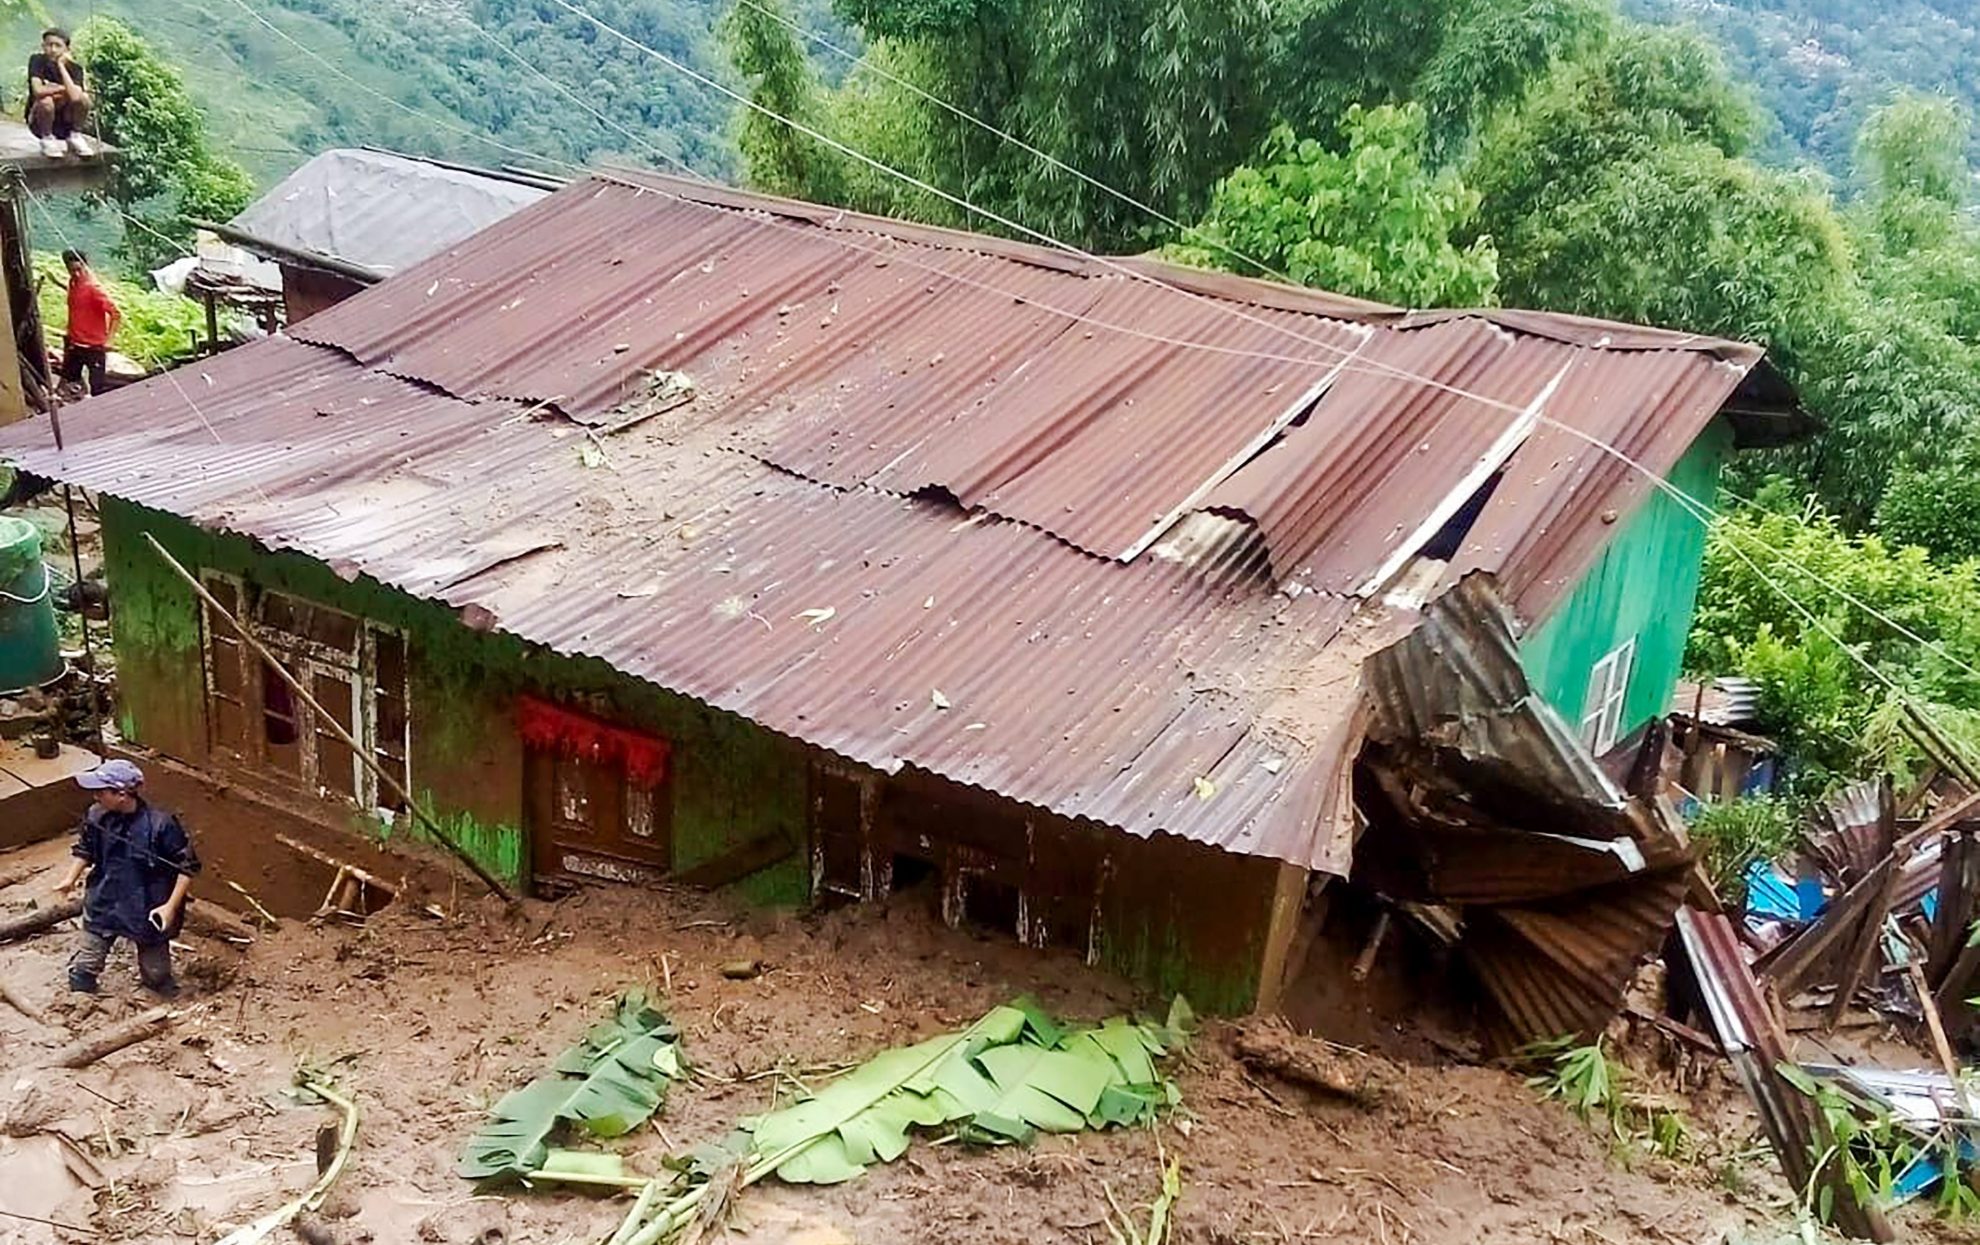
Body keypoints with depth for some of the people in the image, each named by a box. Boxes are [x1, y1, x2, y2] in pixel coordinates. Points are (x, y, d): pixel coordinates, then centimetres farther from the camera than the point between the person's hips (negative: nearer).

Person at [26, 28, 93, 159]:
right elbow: (38, 90, -31)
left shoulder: (74, 68, -10)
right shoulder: (37, 60, -14)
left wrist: (61, 66, -25)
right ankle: (47, 140, -7)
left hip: (65, 123, 2)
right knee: (46, 100, -33)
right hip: (39, 123, -2)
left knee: (84, 98, -23)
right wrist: (64, 89, -19)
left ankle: (74, 137, 0)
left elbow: (75, 96, -30)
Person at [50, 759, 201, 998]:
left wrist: (171, 906, -22)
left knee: (156, 973, 12)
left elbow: (188, 866, -17)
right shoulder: (97, 817, -10)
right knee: (84, 968, 14)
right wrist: (70, 879, 0)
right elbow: (86, 850, 12)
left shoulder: (160, 825, -26)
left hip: (147, 911, -4)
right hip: (104, 904, 4)